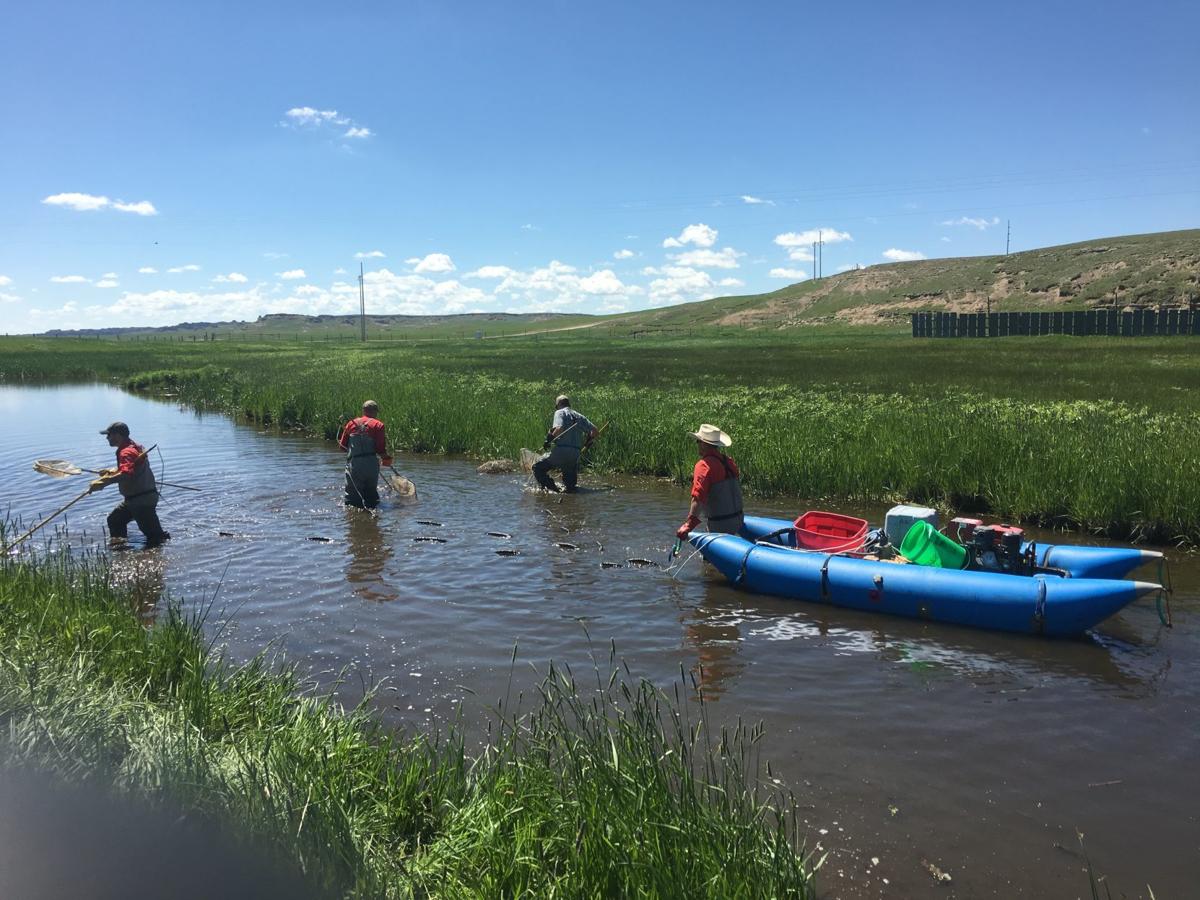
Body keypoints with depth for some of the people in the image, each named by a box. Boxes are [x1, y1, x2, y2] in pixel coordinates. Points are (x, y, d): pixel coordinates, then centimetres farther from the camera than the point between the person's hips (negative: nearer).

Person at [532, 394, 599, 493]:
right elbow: (595, 433, 14)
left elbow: (559, 428, -18)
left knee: (538, 468, 6)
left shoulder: (559, 412, 2)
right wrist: (588, 442, 31)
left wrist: (549, 439, -7)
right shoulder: (579, 416, 18)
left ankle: (552, 488, -11)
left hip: (560, 452, -6)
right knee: (570, 485, 19)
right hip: (576, 454, 6)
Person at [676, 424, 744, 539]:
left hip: (720, 524, -7)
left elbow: (698, 498, -24)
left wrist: (690, 524, -25)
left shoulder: (704, 465, -15)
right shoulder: (729, 461, 7)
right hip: (737, 520, 7)